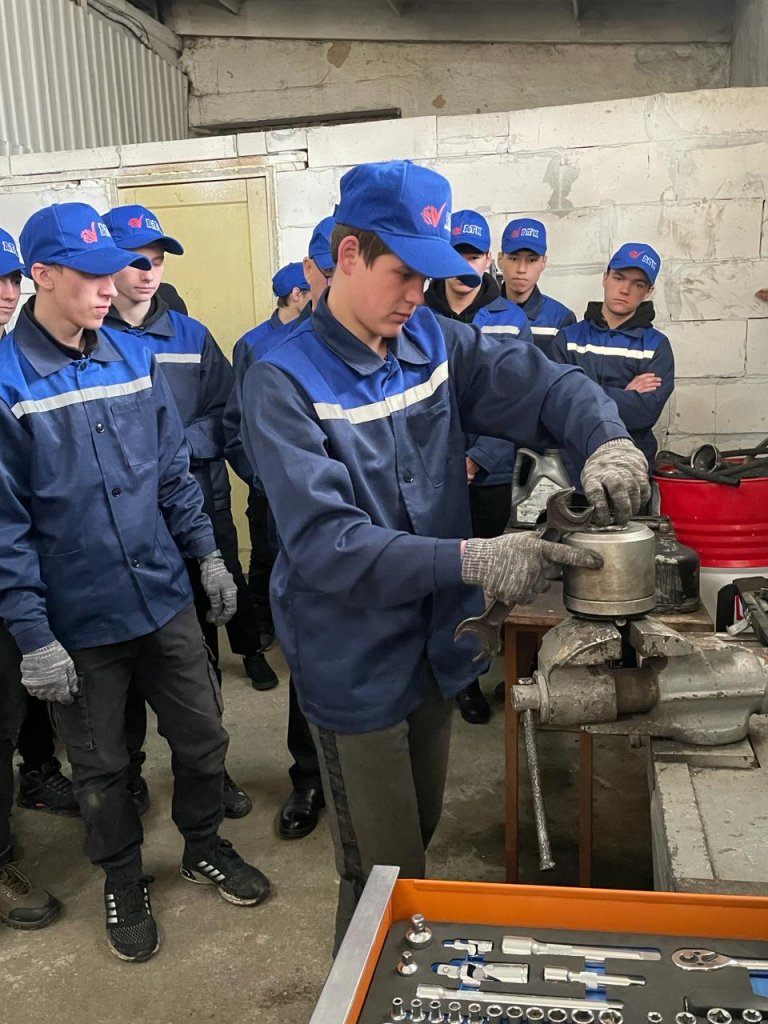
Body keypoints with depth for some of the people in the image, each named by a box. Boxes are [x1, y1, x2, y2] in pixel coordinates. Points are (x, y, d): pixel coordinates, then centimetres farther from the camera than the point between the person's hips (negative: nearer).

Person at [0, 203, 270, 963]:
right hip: (78, 621, -3)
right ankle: (123, 881, 40)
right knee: (100, 766, 16)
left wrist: (207, 553, 7)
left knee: (203, 735, 16)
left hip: (165, 598, 4)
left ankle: (204, 844, 43)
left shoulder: (135, 359, 0)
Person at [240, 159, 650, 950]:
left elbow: (546, 386, -1)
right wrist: (472, 560, -37)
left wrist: (608, 440, -23)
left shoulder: (433, 341, -2)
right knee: (384, 874, 8)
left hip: (435, 642, 6)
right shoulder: (283, 382, -20)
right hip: (356, 664, -6)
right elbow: (325, 542, -29)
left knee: (421, 838, 26)